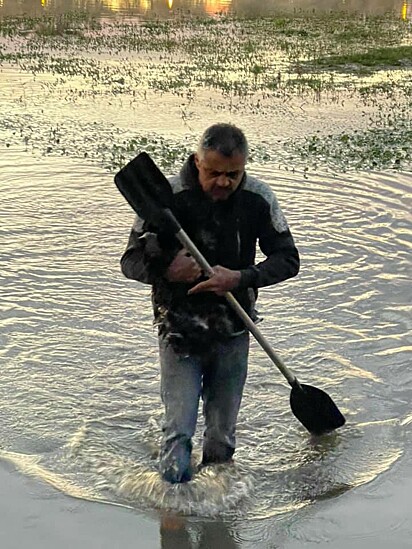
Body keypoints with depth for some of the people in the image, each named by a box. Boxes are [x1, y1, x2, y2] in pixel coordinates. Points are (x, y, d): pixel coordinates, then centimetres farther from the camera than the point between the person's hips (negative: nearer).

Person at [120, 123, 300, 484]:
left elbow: (288, 259, -2)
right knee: (178, 431, -4)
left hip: (234, 332, 2)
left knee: (223, 436, 13)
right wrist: (165, 269, -30)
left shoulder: (258, 198, -8)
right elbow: (131, 262, -8)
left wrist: (240, 278, -18)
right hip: (179, 330, -2)